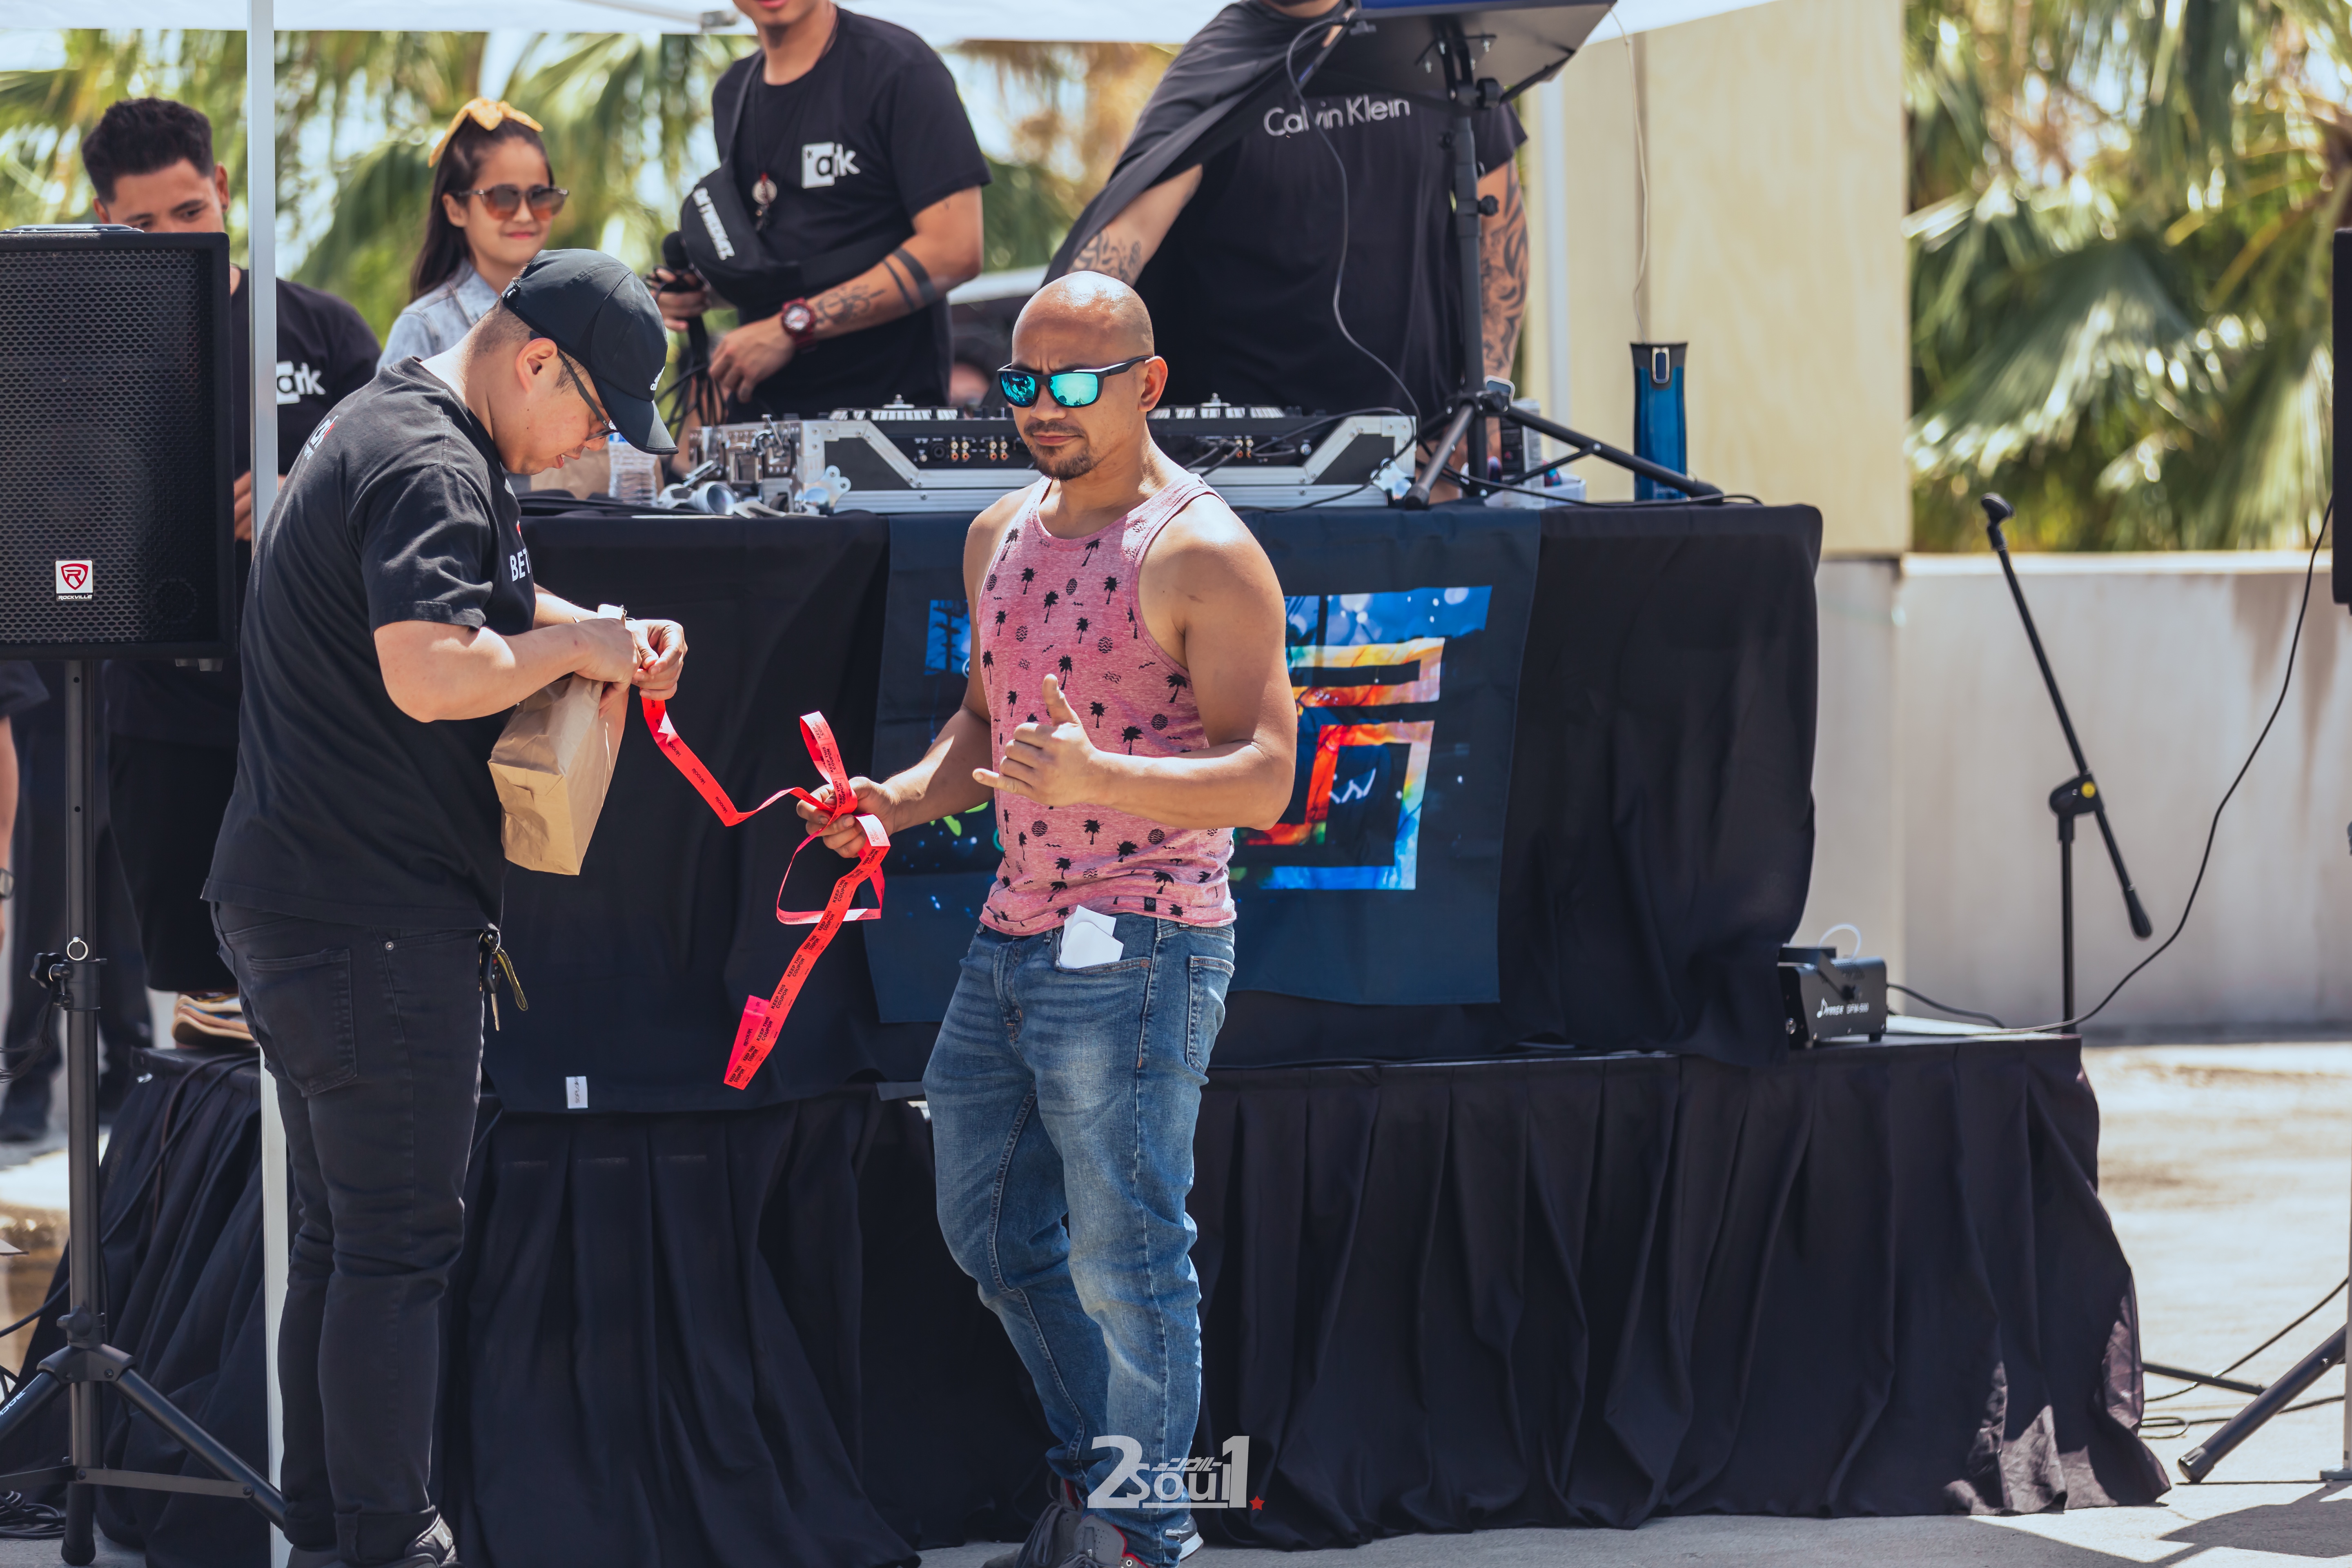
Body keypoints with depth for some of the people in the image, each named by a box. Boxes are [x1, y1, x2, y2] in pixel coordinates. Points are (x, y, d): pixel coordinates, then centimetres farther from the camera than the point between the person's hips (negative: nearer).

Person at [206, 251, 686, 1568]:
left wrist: (607, 631, 14)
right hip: (375, 919, -11)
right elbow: (431, 670, -30)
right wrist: (576, 647, -15)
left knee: (344, 1237, 15)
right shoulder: (428, 468, -17)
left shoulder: (399, 431, 18)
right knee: (398, 1244, -7)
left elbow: (490, 596, 32)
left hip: (298, 904, 11)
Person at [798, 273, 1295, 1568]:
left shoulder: (1203, 552, -12)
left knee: (1127, 1256, -2)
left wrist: (1100, 777, -31)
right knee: (990, 1228, 18)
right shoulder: (1001, 536, 12)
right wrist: (905, 799, 5)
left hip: (1138, 956, -8)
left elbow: (1263, 780, -17)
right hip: (1008, 939, 8)